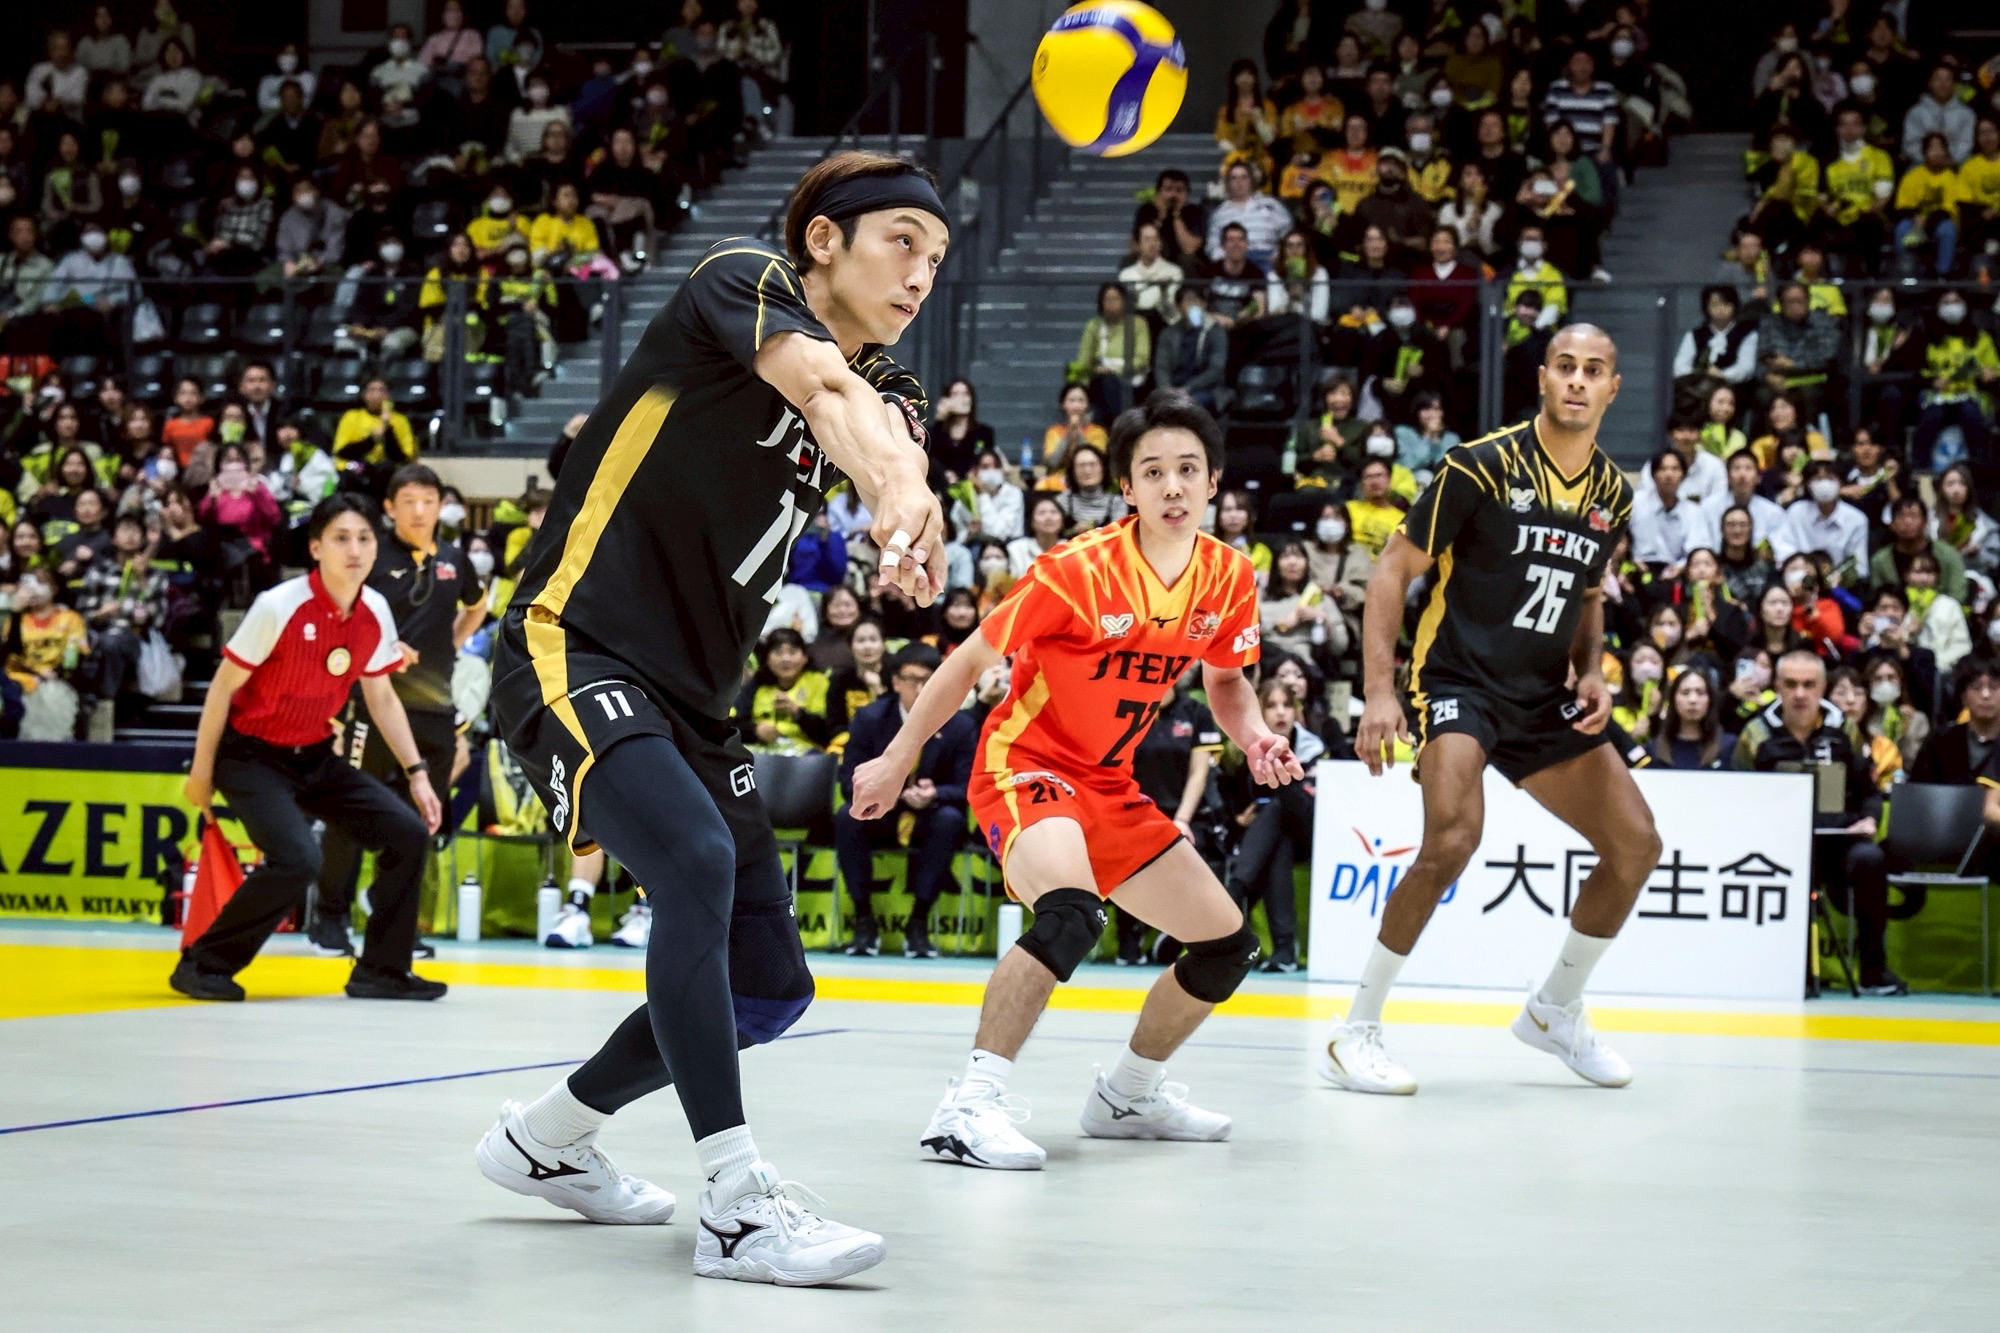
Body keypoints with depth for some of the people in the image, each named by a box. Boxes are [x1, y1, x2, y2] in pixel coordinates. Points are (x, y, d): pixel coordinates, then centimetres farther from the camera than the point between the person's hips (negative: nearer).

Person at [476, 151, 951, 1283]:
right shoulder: (743, 281, -5)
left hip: (691, 701, 8)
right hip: (571, 649, -8)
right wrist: (892, 485, -50)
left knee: (772, 989, 7)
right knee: (697, 862, -31)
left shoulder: (887, 385, 14)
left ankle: (547, 1138, 28)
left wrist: (911, 502, -38)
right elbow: (820, 380, -29)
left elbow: (881, 429, -13)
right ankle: (739, 1204, -31)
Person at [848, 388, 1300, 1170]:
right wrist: (897, 760, -6)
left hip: (1109, 785, 7)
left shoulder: (1229, 578, -3)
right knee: (1072, 912, -36)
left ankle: (1128, 1095, 29)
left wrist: (1254, 739, -6)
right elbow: (971, 661, -11)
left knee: (1228, 945, 8)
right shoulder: (1081, 569, -20)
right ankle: (968, 1106, -33)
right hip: (1024, 762, -7)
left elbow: (1225, 680, 16)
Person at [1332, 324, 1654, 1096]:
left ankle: (1555, 1010, 25)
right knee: (1453, 837, -28)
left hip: (1545, 698, 7)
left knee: (1636, 845, 4)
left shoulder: (1613, 493, 6)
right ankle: (1356, 1033, -14)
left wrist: (1591, 673, 4)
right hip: (1459, 680, -7)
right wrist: (1379, 693, -16)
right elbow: (1394, 571, -9)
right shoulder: (1483, 467, -12)